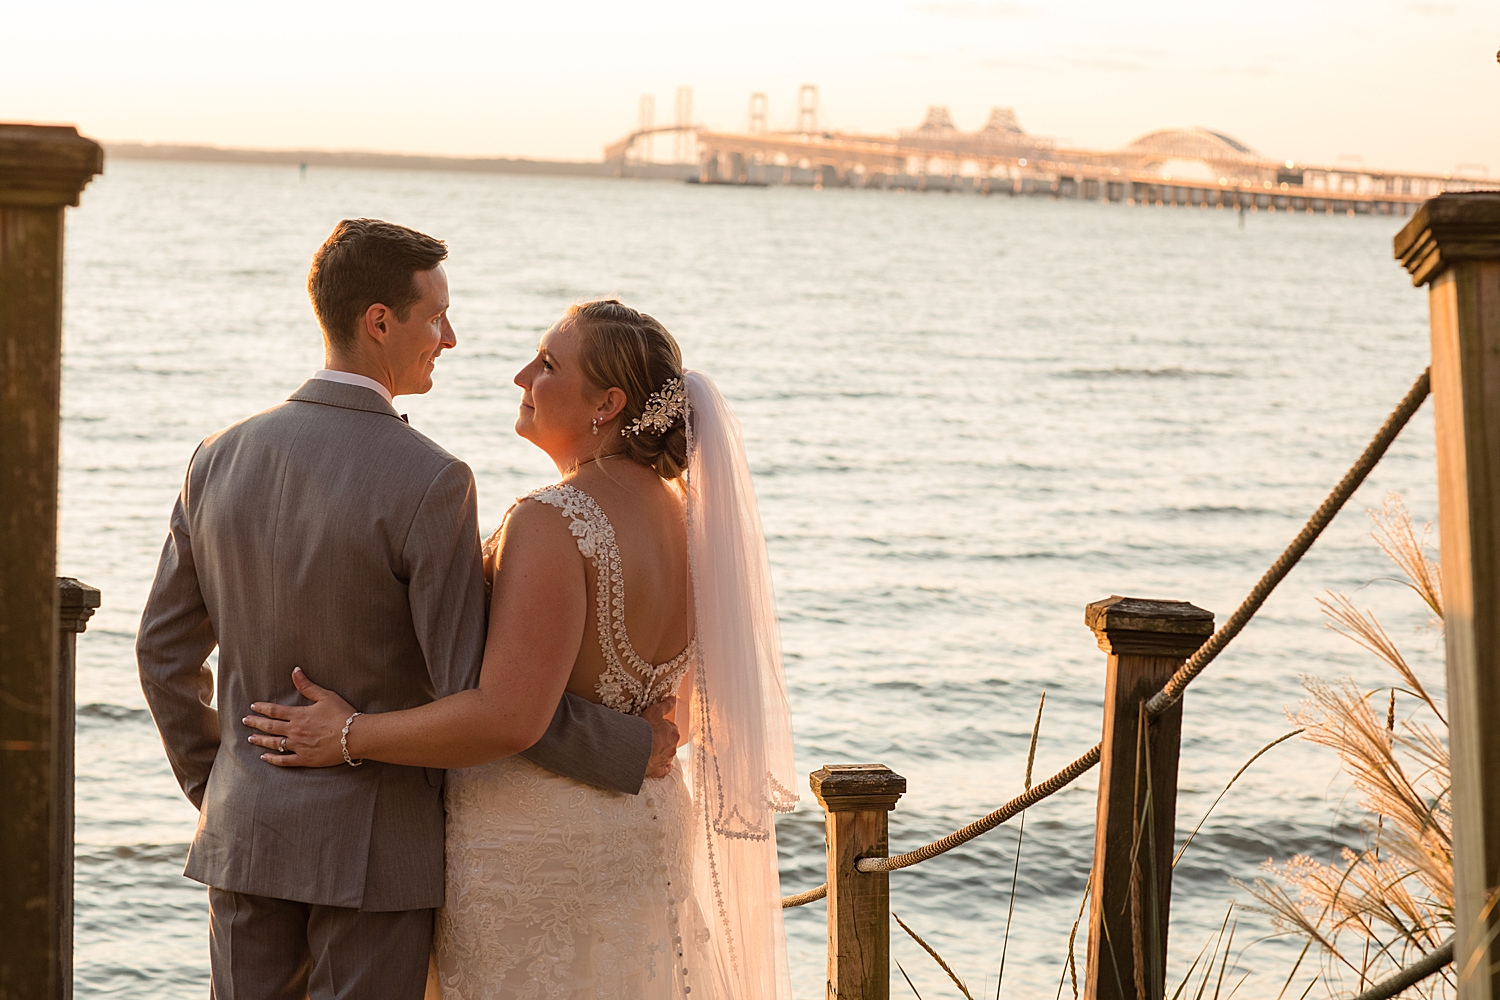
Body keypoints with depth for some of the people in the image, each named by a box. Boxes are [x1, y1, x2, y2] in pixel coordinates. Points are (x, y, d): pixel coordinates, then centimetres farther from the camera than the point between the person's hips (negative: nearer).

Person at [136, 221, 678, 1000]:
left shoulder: (221, 459, 1)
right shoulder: (428, 482, -18)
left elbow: (164, 650, 8)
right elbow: (474, 688, -18)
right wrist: (629, 748, -6)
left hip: (248, 834, 5)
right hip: (376, 847, -5)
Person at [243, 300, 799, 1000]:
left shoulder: (553, 522, -22)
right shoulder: (680, 510, 4)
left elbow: (508, 719, -28)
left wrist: (350, 737, -18)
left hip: (539, 850, -8)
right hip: (645, 834, 8)